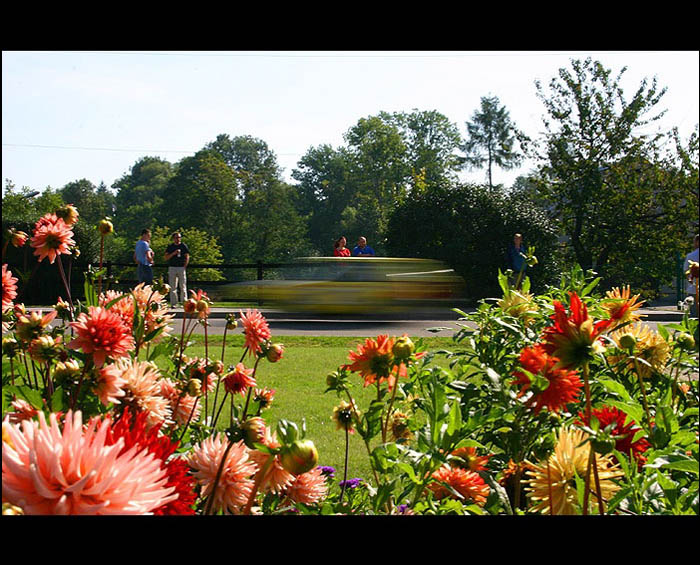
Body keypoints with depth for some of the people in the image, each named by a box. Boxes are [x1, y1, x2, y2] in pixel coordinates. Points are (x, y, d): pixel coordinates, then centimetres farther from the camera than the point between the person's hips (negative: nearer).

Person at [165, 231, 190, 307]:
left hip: (181, 267, -2)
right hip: (172, 268, 2)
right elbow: (166, 258, 5)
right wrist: (173, 253, -10)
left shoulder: (184, 246, 7)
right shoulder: (170, 247, 12)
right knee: (172, 287, 0)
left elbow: (187, 257, 4)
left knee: (183, 286, -4)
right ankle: (173, 303, 3)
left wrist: (184, 266, -7)